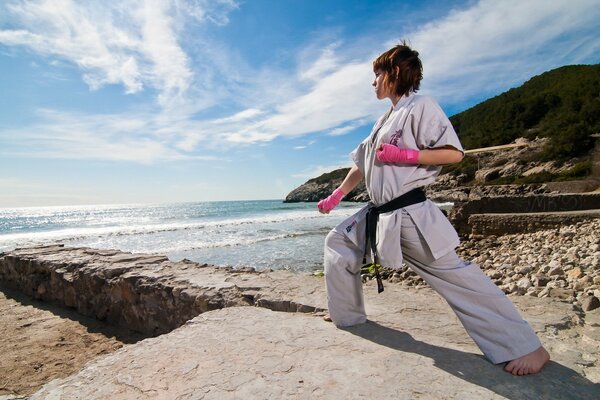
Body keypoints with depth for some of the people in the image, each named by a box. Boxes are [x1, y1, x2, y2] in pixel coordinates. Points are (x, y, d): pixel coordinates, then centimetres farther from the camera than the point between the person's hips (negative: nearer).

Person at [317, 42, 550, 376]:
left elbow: (454, 153, -13)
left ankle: (526, 347, 12)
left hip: (410, 215, -9)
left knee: (453, 274, -6)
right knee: (338, 242, 14)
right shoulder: (385, 121, 20)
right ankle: (347, 314, 28)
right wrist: (336, 196, 21)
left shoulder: (420, 106, -6)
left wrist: (403, 155, -18)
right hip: (379, 214, 9)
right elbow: (361, 165, 22)